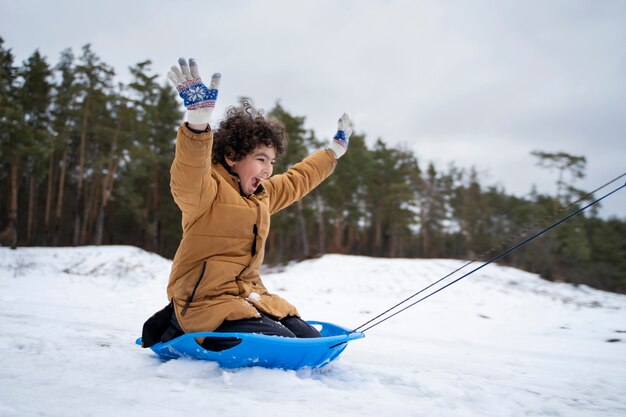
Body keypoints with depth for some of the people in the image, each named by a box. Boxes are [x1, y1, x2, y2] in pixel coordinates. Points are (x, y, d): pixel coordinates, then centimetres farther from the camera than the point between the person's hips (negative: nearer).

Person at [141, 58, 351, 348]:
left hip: (249, 295, 9)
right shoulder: (205, 191, -12)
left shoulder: (263, 194, 16)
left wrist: (334, 151, 41)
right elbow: (187, 178, -36)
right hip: (208, 301, -9)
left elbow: (297, 180, 33)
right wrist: (198, 120, -52)